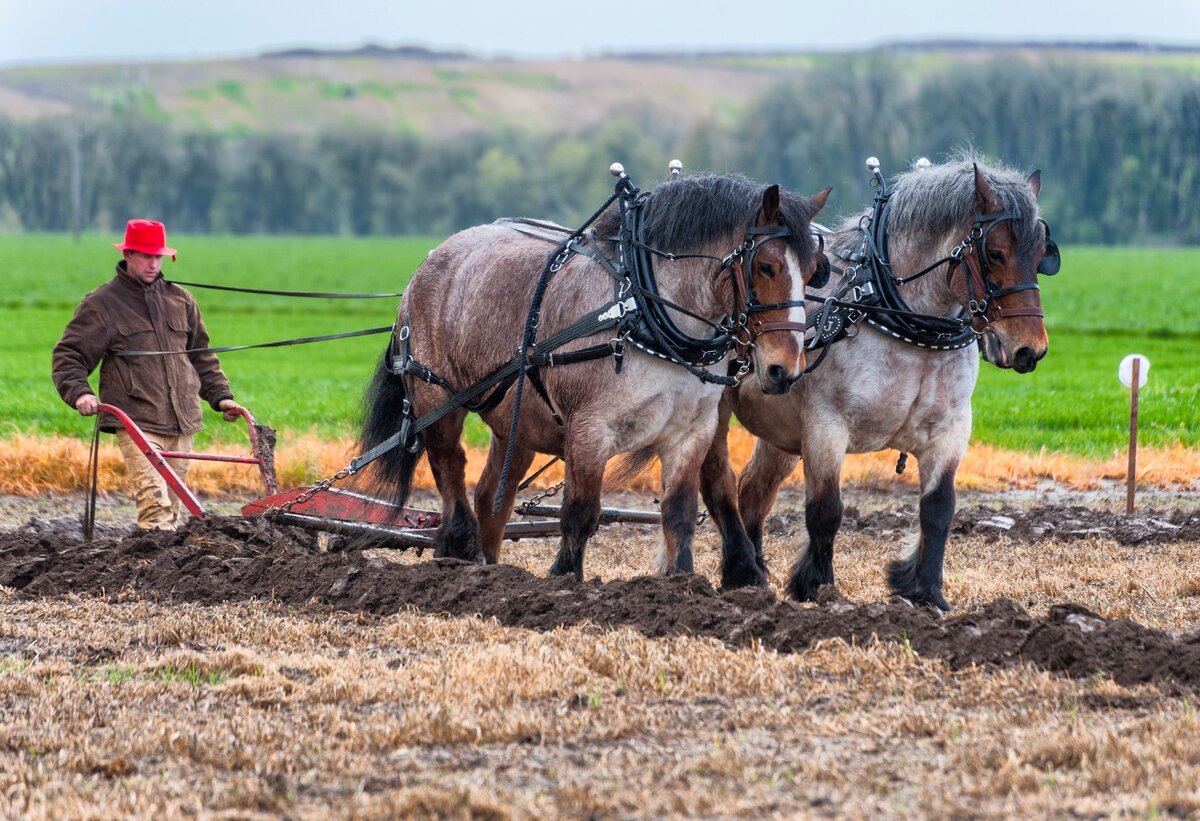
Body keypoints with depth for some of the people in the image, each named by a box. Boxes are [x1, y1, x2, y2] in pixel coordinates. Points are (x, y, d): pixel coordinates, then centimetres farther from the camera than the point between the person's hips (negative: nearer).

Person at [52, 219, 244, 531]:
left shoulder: (180, 300, 18)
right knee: (155, 504, -20)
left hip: (182, 423, 5)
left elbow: (202, 356, 28)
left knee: (174, 505, 7)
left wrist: (220, 396, 17)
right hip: (136, 423, -5)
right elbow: (68, 357, 1)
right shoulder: (102, 304, 3)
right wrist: (79, 392, -17)